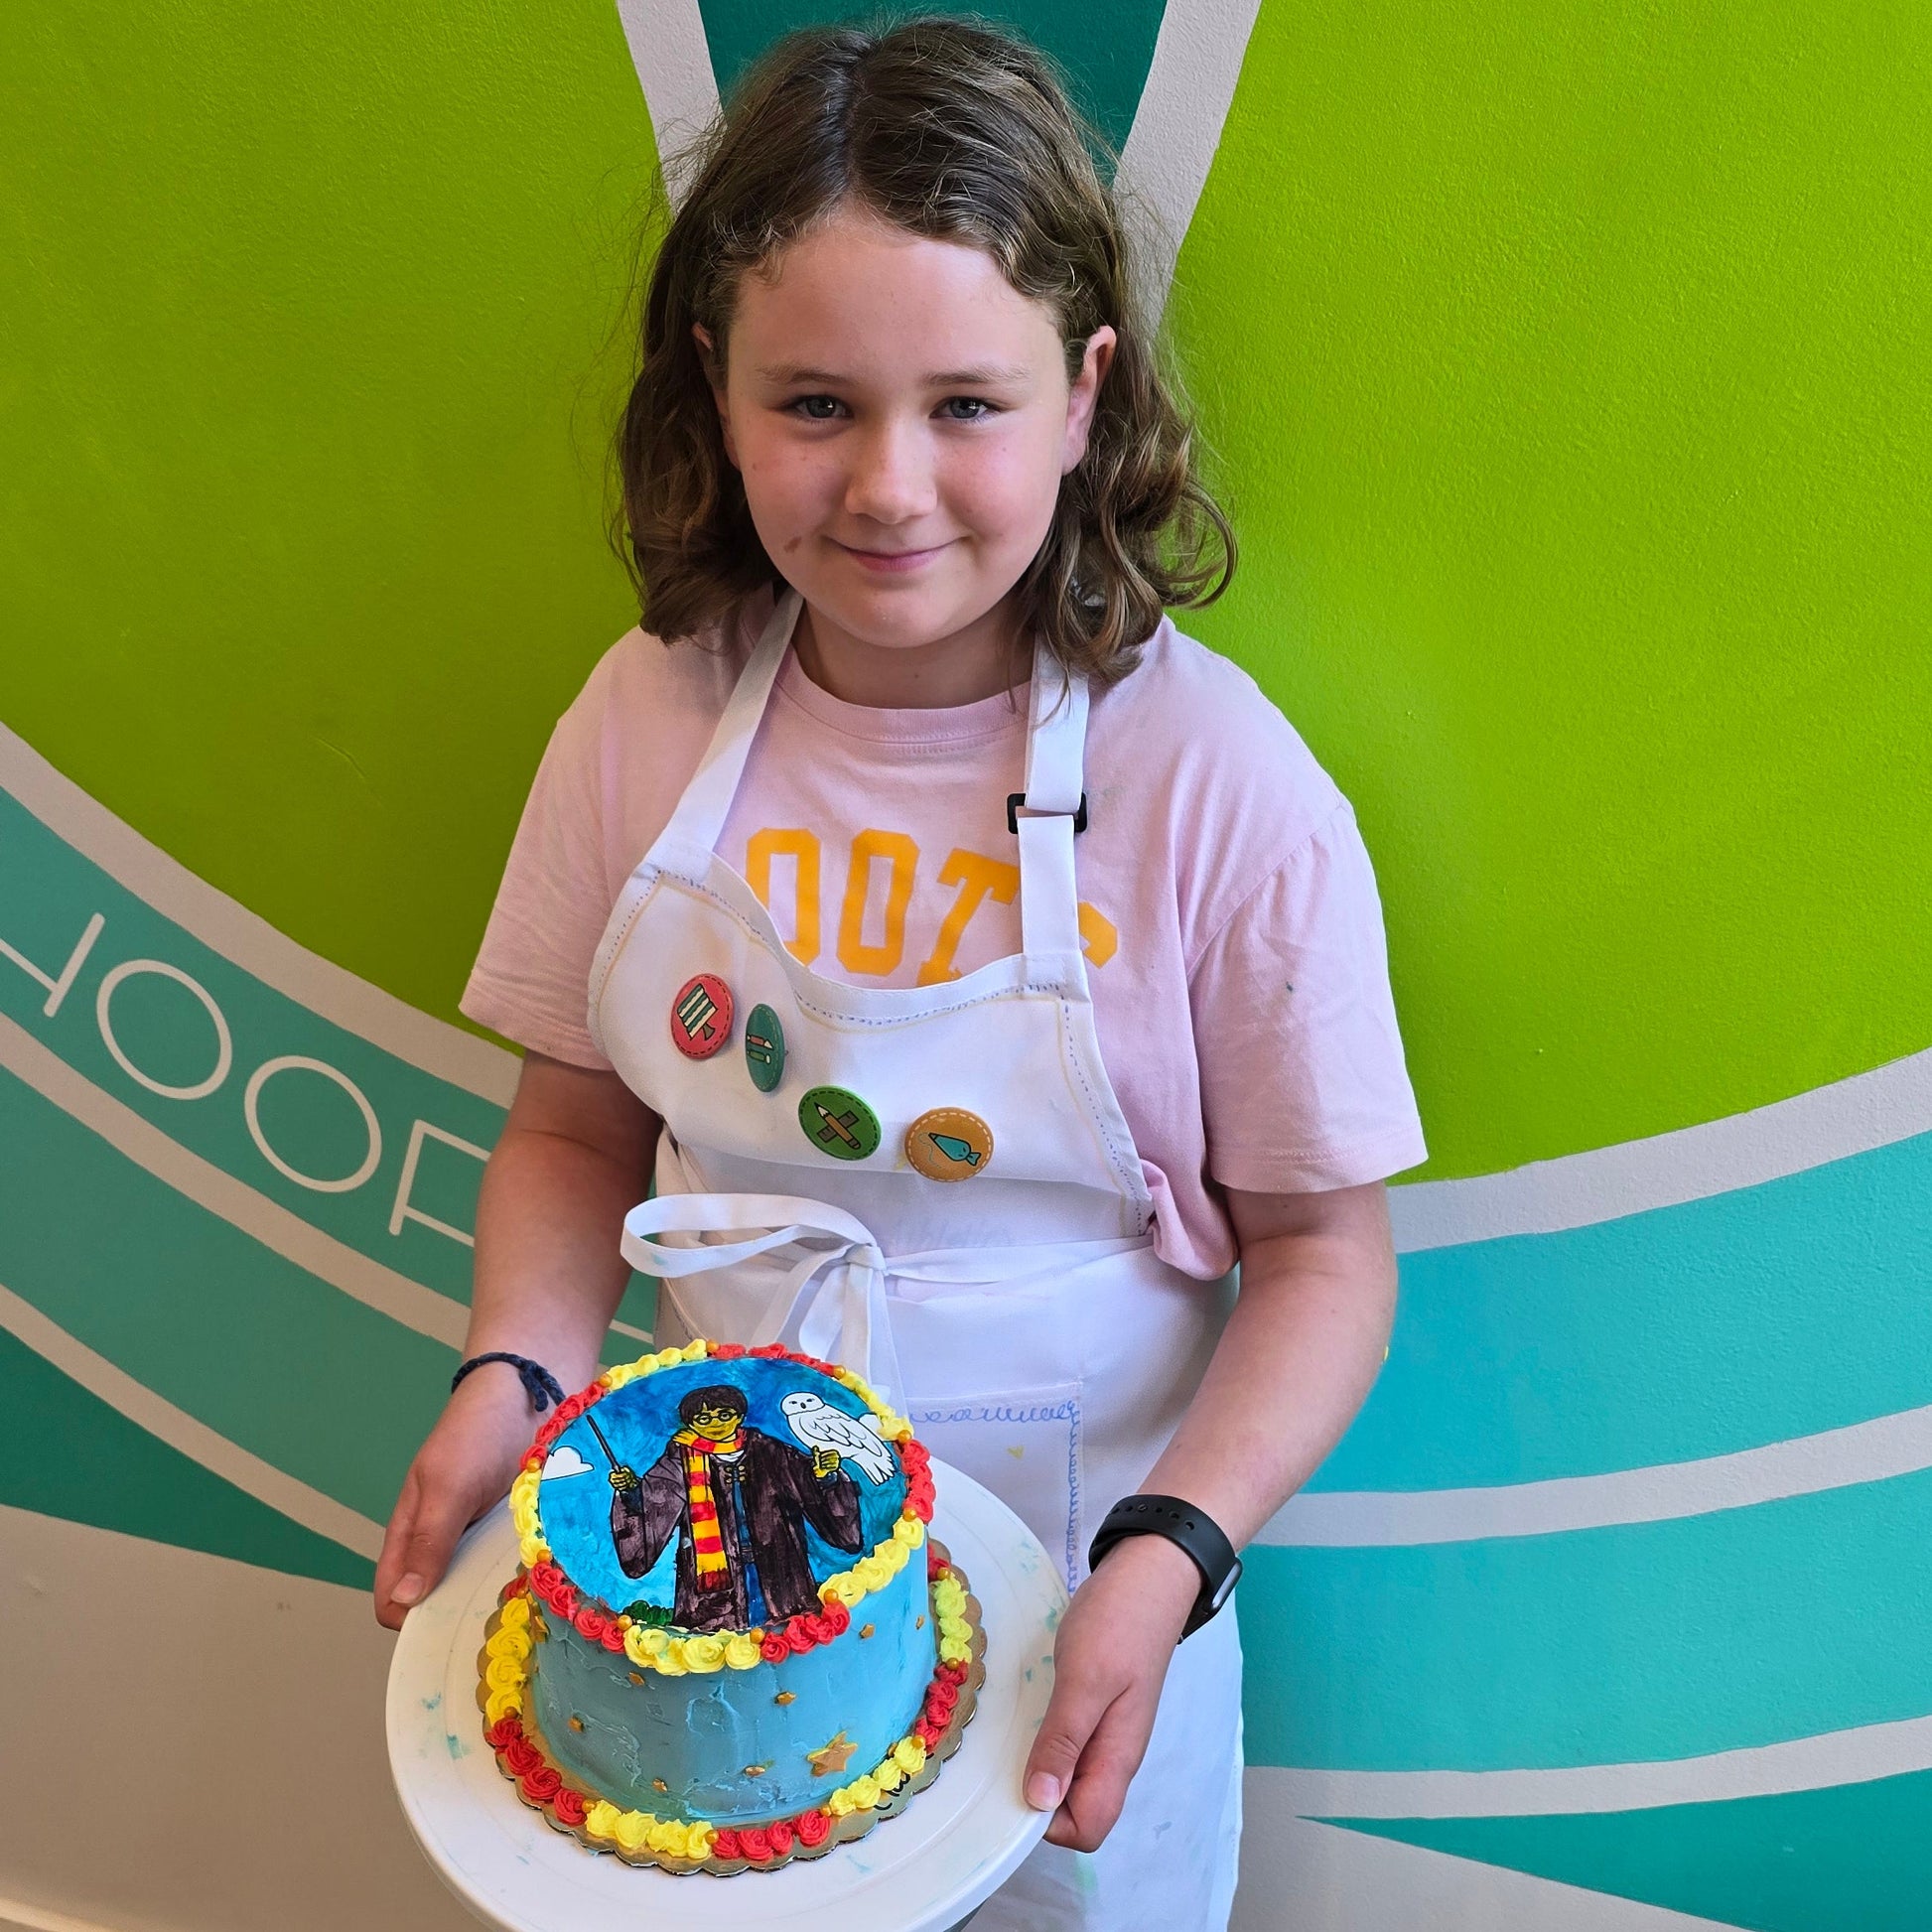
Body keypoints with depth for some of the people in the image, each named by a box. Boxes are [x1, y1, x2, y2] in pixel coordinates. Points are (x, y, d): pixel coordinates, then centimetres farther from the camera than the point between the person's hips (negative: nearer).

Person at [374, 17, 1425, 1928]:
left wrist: (1163, 1560, -24)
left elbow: (1321, 1253, -12)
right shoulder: (646, 718, -10)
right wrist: (513, 1371, -15)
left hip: (1077, 1568, -2)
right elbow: (575, 1130, 2)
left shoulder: (1222, 786, -20)